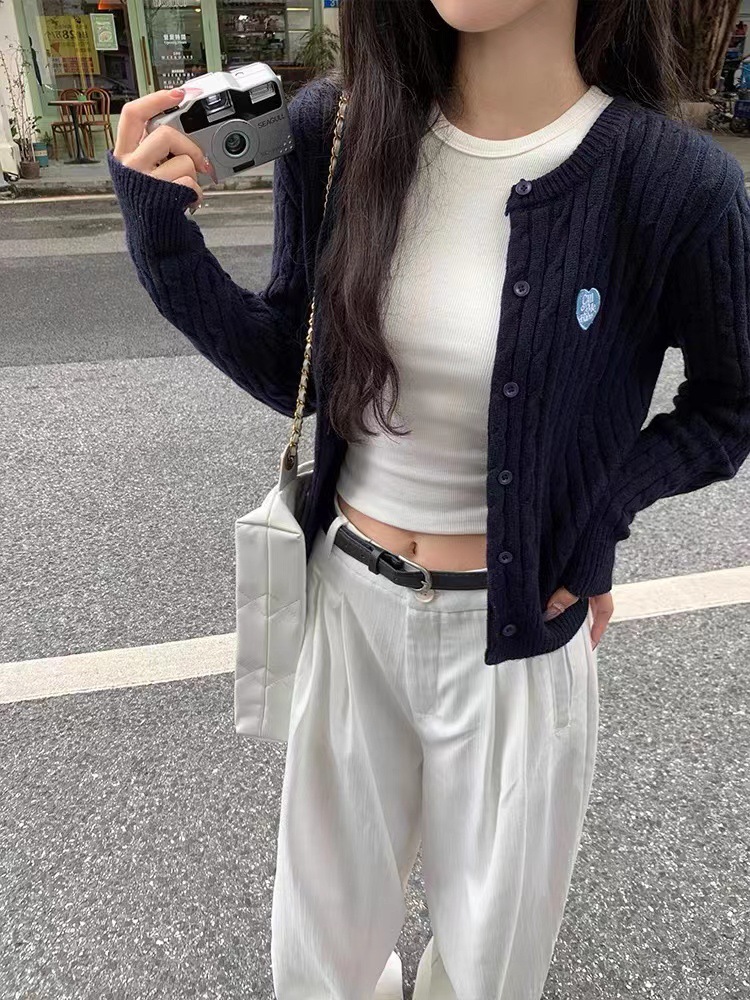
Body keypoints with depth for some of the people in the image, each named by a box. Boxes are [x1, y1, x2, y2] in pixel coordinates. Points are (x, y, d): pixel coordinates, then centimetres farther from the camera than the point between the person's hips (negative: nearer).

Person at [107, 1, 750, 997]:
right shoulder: (336, 129, -7)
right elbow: (294, 373, 1)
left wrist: (607, 505, -14)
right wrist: (163, 237, -10)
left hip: (516, 627, -2)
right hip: (347, 603, 3)